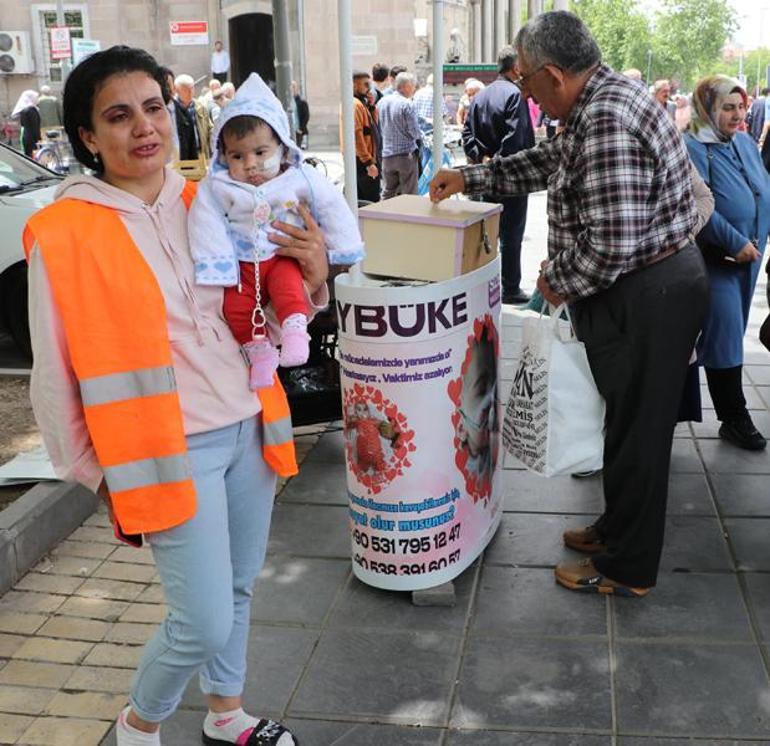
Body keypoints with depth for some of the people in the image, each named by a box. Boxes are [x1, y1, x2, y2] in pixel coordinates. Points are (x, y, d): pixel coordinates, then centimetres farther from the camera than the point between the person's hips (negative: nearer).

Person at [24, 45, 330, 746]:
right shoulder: (63, 234, -11)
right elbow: (55, 376, -5)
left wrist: (313, 277, -7)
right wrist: (95, 471, 0)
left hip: (249, 430, 6)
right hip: (170, 450, -5)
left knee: (239, 590, 18)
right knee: (205, 622, -2)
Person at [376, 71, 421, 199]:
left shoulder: (382, 102, 5)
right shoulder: (407, 104, -14)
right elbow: (415, 133, -14)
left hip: (387, 155, 6)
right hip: (406, 154, -6)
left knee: (387, 194, 14)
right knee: (409, 195, 2)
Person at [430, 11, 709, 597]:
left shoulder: (607, 122, -26)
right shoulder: (605, 102, 9)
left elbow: (611, 244, -30)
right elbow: (546, 163, 24)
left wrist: (560, 282, -12)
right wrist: (468, 179, 21)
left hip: (645, 299, -10)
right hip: (649, 289, 10)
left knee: (636, 431, 4)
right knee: (632, 422, 22)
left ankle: (627, 570, 21)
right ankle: (620, 529, 40)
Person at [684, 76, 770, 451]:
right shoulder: (692, 147, -14)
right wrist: (737, 243, -20)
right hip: (715, 257, -7)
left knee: (731, 334, 16)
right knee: (726, 336, -3)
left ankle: (733, 417, 29)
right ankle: (735, 419, 8)